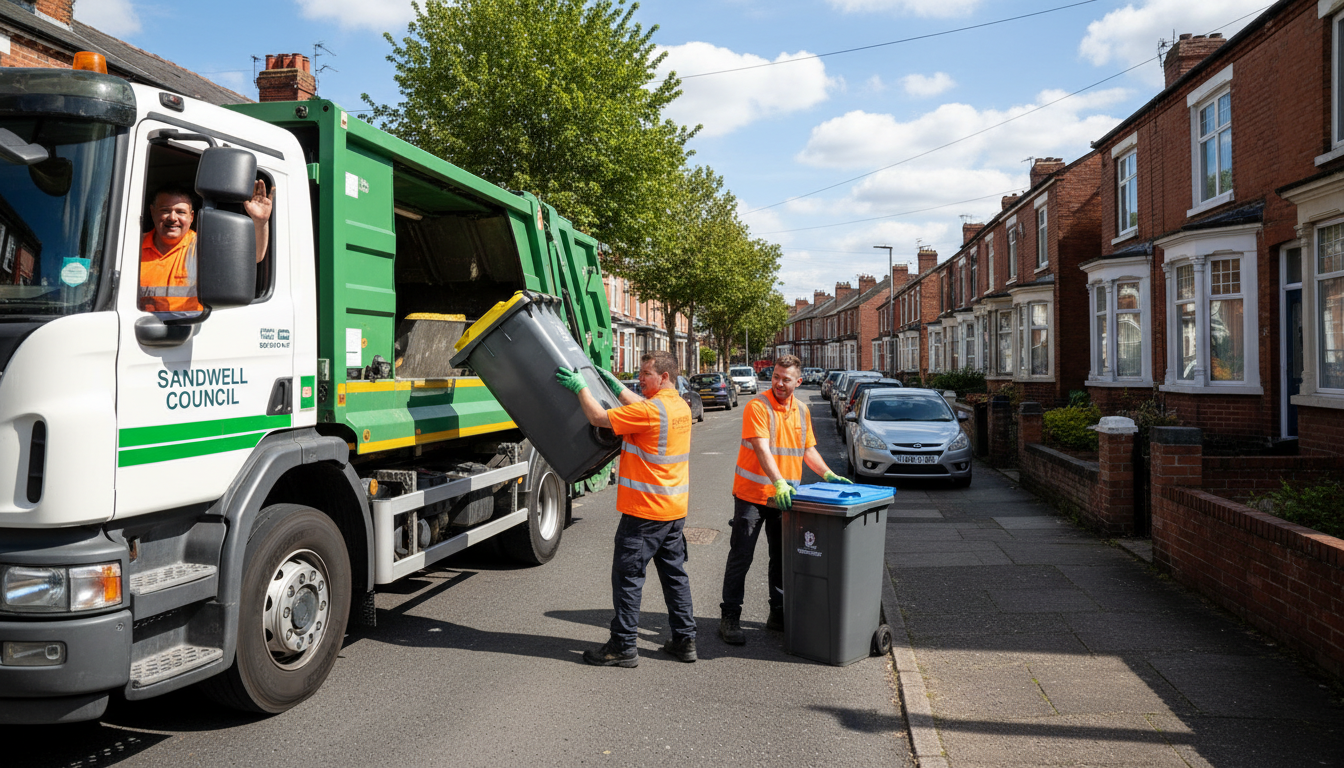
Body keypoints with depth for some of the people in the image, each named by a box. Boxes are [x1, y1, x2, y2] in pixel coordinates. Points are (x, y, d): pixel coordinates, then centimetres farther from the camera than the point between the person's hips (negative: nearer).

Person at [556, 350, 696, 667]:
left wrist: (580, 387, -7)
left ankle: (623, 646, 7)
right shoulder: (681, 407, 8)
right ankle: (685, 639, 21)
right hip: (675, 509, 9)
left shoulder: (651, 411, -20)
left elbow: (599, 418, -18)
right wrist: (616, 385, 24)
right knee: (674, 573, 15)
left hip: (645, 510, -9)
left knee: (628, 576, 1)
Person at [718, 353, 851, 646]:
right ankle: (729, 617, 8)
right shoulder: (757, 406, -13)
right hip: (752, 493, -6)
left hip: (784, 496, 6)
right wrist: (779, 483, -35)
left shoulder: (801, 410, 9)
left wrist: (828, 474, 4)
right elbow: (762, 449, -24)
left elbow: (808, 449, 17)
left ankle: (779, 614, 26)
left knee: (782, 557, 13)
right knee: (741, 557, -1)